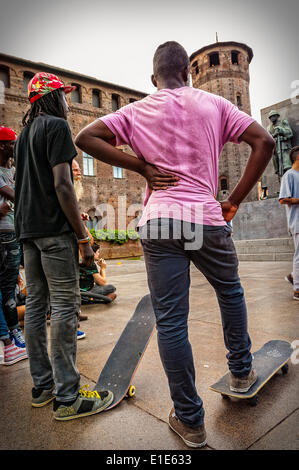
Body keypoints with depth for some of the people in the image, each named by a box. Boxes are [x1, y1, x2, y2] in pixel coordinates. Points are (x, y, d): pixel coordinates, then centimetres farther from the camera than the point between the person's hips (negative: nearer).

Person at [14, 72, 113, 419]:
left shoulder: (25, 133, 23)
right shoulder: (57, 126, -4)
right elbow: (61, 185, -16)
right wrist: (83, 238, -15)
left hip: (27, 227, 9)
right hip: (54, 227, -9)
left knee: (35, 303, 9)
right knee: (64, 305, -6)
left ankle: (42, 385, 21)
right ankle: (66, 397, 1)